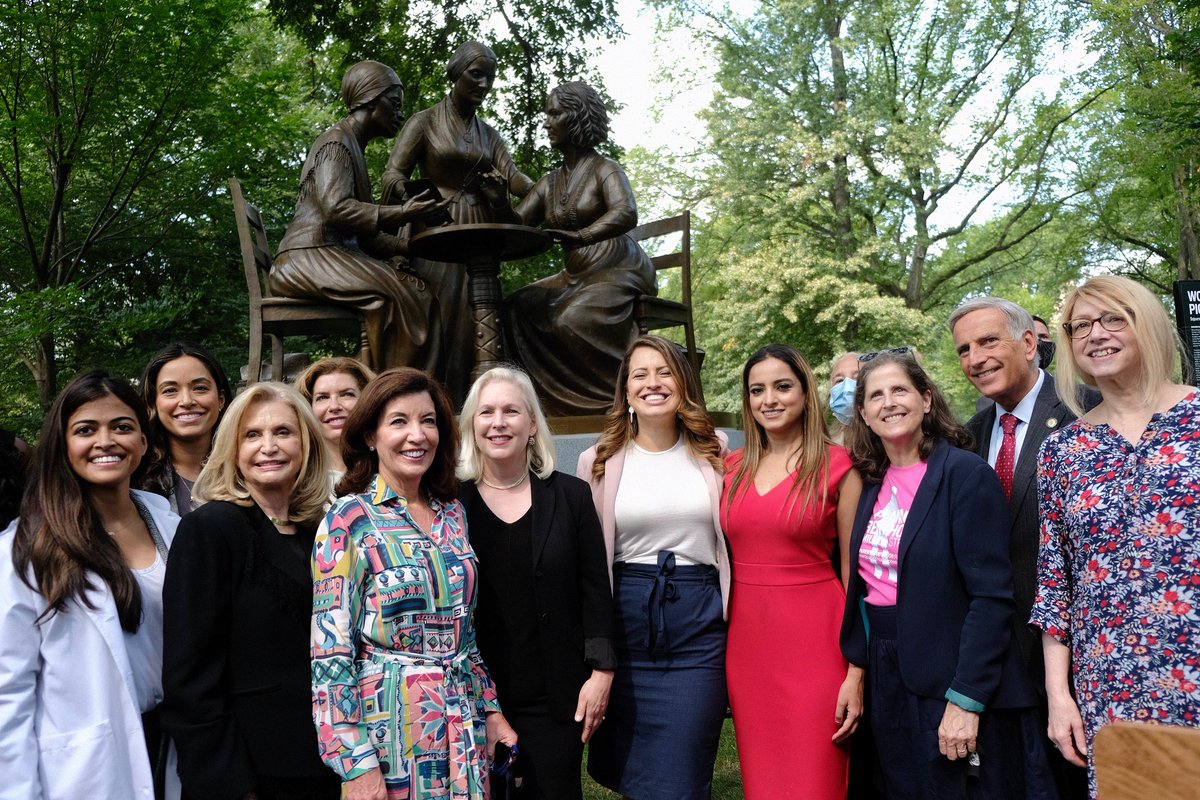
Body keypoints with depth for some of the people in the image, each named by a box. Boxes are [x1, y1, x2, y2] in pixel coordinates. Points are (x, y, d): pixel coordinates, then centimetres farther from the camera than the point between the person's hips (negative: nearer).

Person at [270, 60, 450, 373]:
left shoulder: (354, 147, 26)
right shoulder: (337, 141, -4)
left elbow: (364, 233, 22)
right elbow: (335, 209, -21)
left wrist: (411, 245, 11)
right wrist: (402, 214, -22)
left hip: (338, 257, 9)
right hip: (308, 258, -9)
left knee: (418, 290, -9)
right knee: (393, 293, -27)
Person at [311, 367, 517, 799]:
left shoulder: (452, 513, 5)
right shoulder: (349, 521, -11)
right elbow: (331, 650, -13)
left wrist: (491, 711, 11)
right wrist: (357, 763, -16)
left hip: (464, 728, 5)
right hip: (389, 729, -5)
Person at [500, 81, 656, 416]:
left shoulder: (604, 169, -7)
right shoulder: (549, 184, 13)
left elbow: (626, 214, -28)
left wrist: (582, 237, -44)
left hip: (618, 271, -7)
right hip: (575, 277, 7)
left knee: (573, 320, -32)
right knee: (518, 307, -11)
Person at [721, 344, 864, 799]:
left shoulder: (836, 467, -4)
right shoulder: (732, 468, 8)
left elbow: (855, 574, -4)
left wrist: (857, 673, -8)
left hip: (815, 644, -4)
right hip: (747, 644, 4)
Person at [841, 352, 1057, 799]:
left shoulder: (966, 474, -13)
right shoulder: (874, 483, 7)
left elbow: (991, 596, -18)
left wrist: (965, 700, -20)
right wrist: (859, 672, 8)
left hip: (956, 682, -6)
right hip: (888, 679, 6)